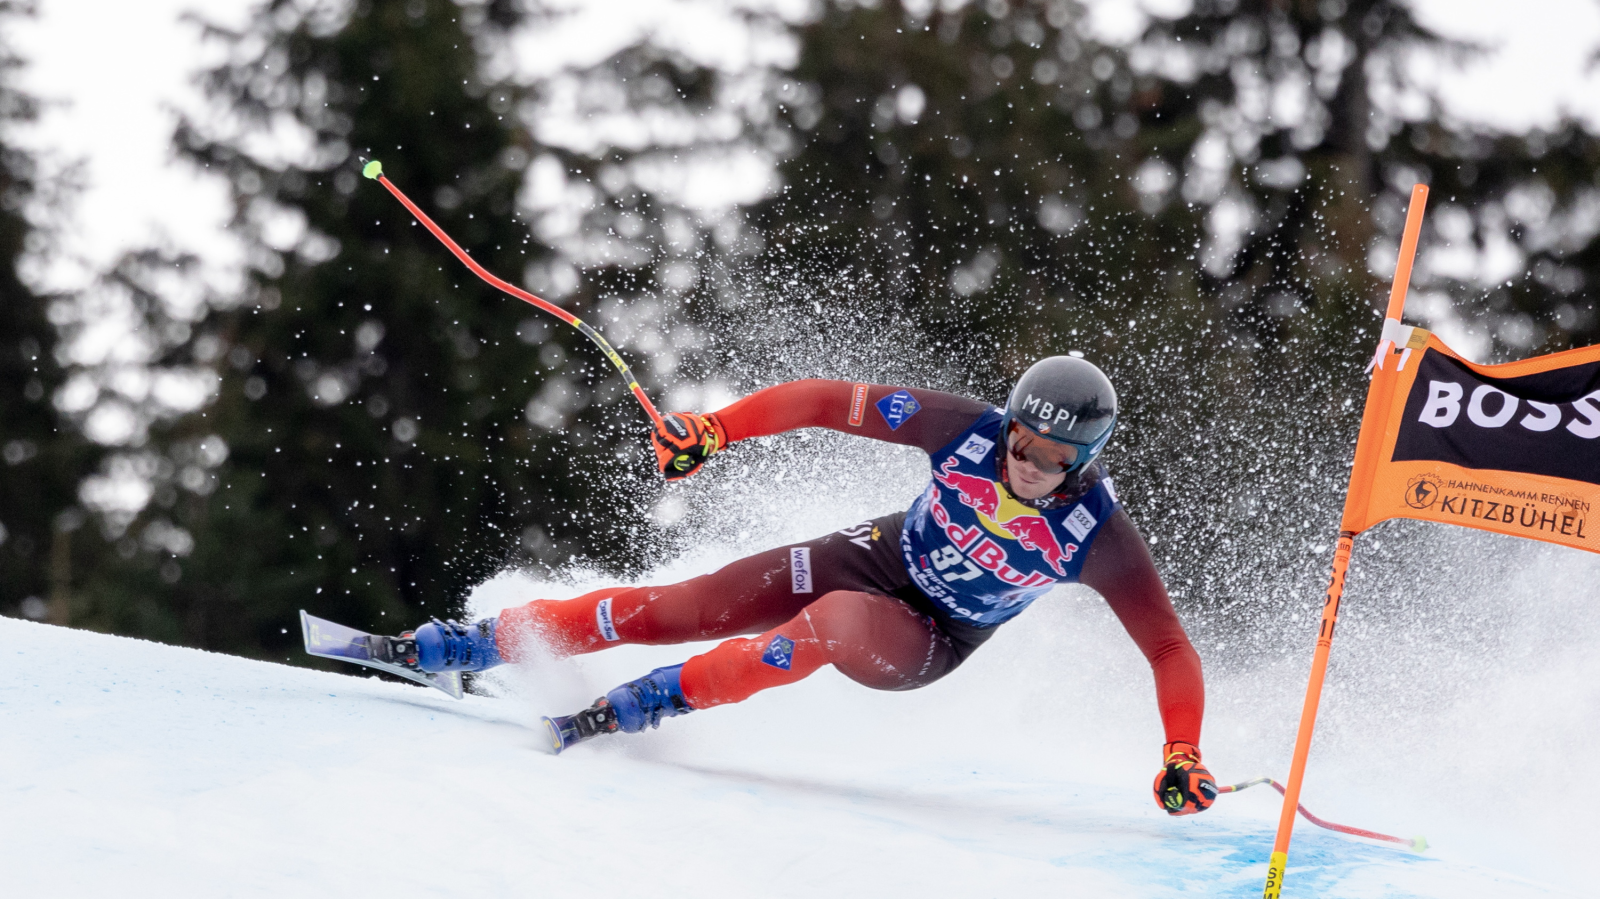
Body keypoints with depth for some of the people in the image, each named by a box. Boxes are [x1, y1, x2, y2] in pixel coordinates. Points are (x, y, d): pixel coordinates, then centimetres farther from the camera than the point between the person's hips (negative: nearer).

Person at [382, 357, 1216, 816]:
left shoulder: (1098, 536, -27)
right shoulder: (968, 430, -24)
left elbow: (1170, 648, -22)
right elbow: (827, 402, -19)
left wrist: (1182, 756, -34)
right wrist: (714, 428, -26)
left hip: (928, 642, -2)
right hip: (875, 557, 2)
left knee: (844, 630, -37)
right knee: (679, 607, -3)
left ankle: (657, 698, -24)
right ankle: (474, 644, 9)